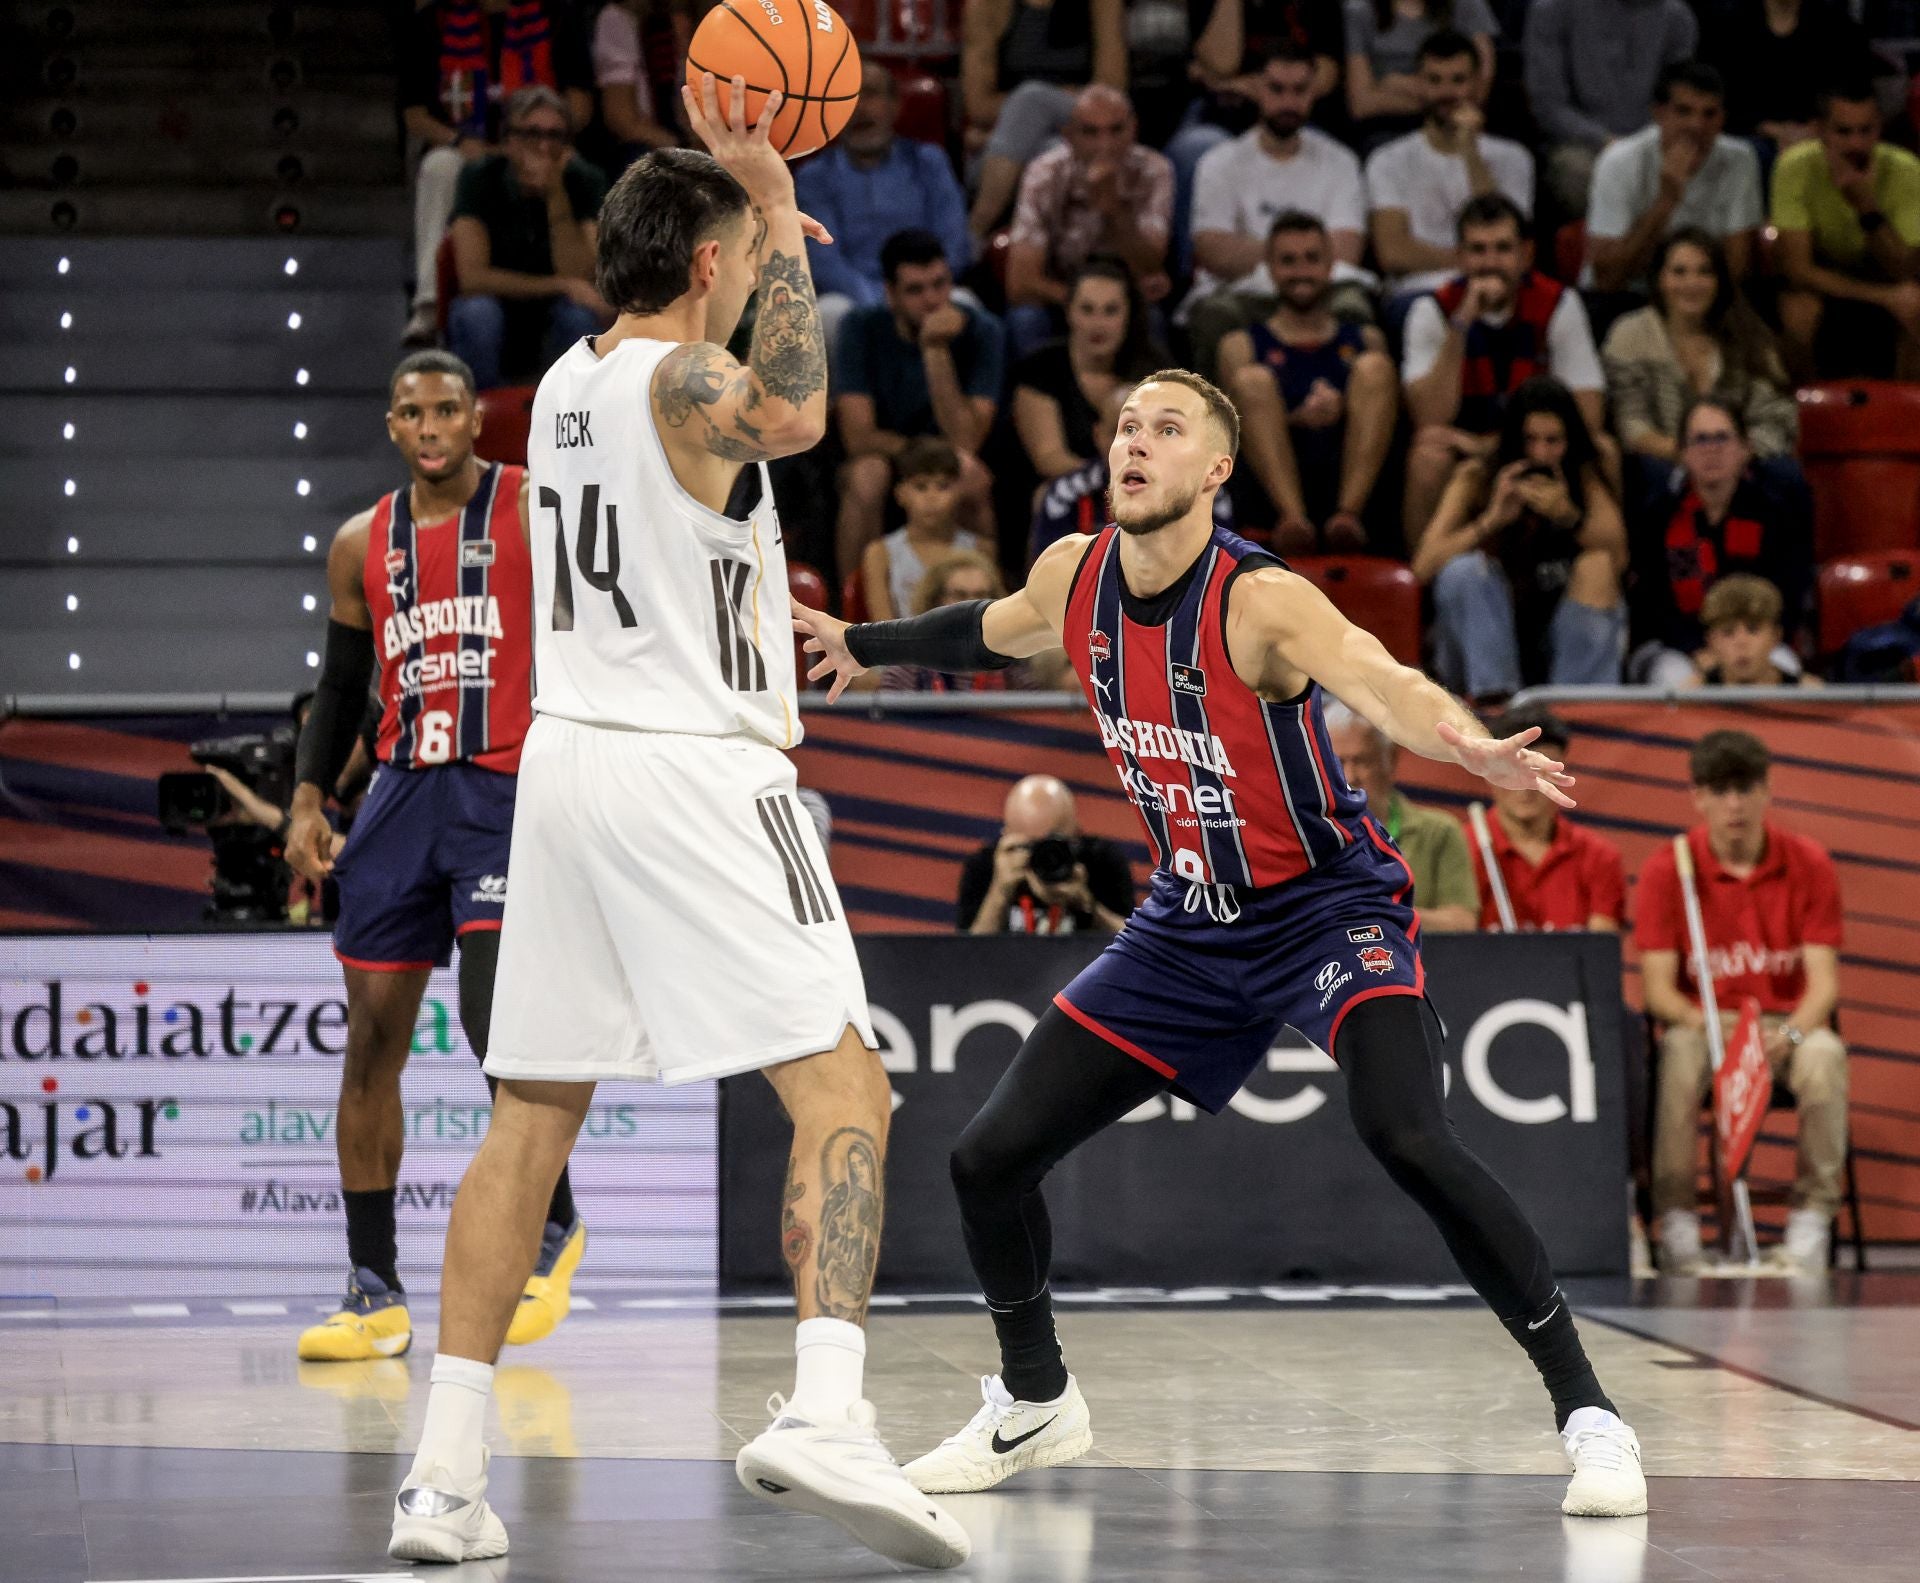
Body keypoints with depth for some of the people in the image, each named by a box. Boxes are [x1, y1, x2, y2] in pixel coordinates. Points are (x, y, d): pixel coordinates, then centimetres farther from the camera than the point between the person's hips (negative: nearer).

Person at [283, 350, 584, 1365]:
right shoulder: (361, 545, 13)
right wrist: (308, 799, 6)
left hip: (512, 793, -5)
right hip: (404, 793, 5)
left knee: (497, 1020, -17)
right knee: (373, 1039, 1)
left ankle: (553, 1226, 6)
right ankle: (374, 1293, 7)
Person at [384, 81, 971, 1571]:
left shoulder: (564, 383, 15)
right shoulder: (682, 376, -9)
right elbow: (790, 413, -33)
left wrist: (764, 214, 36)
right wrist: (779, 212, -24)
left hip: (566, 760, 8)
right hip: (696, 775, -8)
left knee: (533, 1119, 10)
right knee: (841, 1090, -7)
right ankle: (825, 1412, -25)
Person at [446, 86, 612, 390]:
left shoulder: (585, 182, -9)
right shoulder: (481, 179, -12)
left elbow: (578, 275, -19)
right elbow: (473, 277, -21)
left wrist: (556, 196, -27)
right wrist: (561, 286, -24)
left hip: (555, 331, 1)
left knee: (579, 315, -32)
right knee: (476, 312, -34)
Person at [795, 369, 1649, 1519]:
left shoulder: (1260, 600, -25)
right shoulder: (1075, 577, -5)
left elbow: (1387, 684, -44)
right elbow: (997, 633, 21)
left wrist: (1469, 746, -64)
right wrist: (867, 644, 33)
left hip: (1332, 905, -7)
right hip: (1191, 925, 7)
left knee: (1407, 1138, -32)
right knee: (990, 1159, 3)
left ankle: (1587, 1414, -20)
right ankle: (1035, 1404, 30)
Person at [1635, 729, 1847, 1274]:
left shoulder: (1809, 863, -1)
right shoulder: (1667, 869, -3)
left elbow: (1824, 980, -6)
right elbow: (1658, 987, -7)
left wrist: (1790, 1034, -27)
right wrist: (1706, 1024, -29)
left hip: (1786, 1021, 1)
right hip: (1701, 1019, -1)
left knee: (1824, 1055, -34)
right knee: (1679, 1056, -36)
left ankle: (1812, 1218, -25)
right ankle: (1675, 1220, -29)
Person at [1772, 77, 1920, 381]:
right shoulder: (1796, 167, -23)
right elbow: (1796, 268, -25)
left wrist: (1867, 206, -36)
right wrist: (1885, 296, -33)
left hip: (1884, 283, 1)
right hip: (1821, 284, -1)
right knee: (1798, 309, -33)